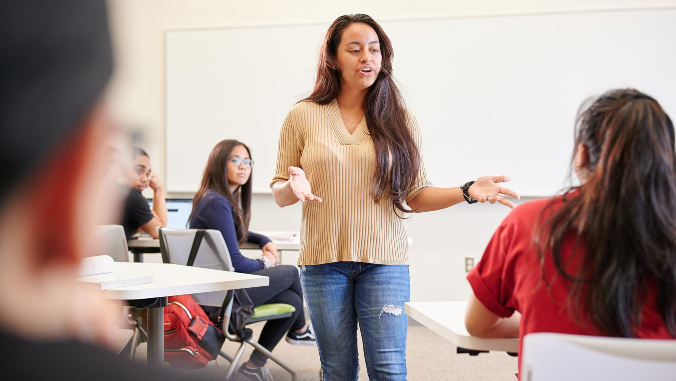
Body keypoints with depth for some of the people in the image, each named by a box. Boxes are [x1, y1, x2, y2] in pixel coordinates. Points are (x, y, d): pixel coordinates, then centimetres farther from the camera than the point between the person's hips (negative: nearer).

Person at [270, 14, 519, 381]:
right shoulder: (303, 116, 3)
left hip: (384, 261, 0)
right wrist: (295, 186, -18)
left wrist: (467, 192, -11)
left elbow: (415, 196, 4)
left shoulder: (399, 120, 4)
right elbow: (279, 195, 6)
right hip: (323, 260, 1)